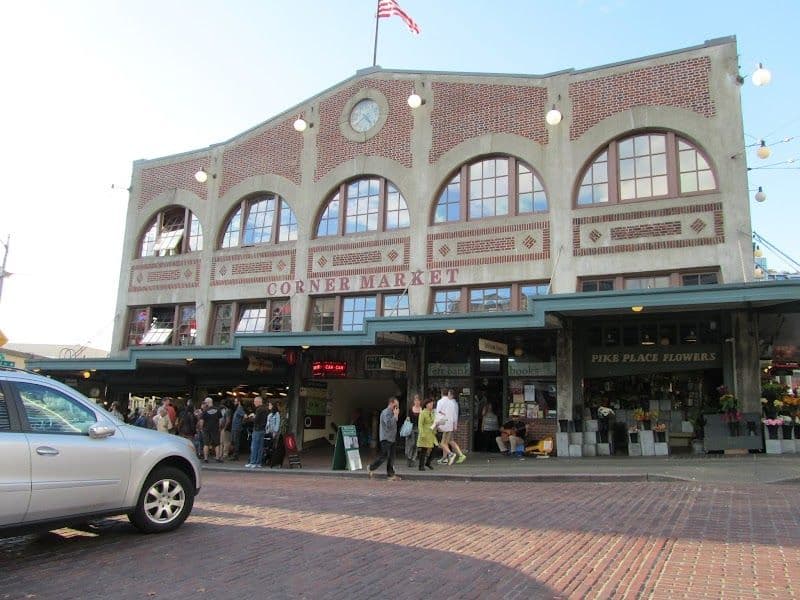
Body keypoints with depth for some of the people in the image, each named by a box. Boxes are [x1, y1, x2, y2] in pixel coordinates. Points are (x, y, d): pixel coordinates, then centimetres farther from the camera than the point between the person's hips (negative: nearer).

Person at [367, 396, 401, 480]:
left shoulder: (391, 412, 16)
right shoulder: (386, 412, -14)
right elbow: (389, 424, -27)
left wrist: (396, 415, 10)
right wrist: (395, 415, -22)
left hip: (391, 438, 10)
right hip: (386, 438, -10)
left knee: (391, 457, 7)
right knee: (384, 456, -6)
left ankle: (390, 474, 10)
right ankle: (371, 468, 11)